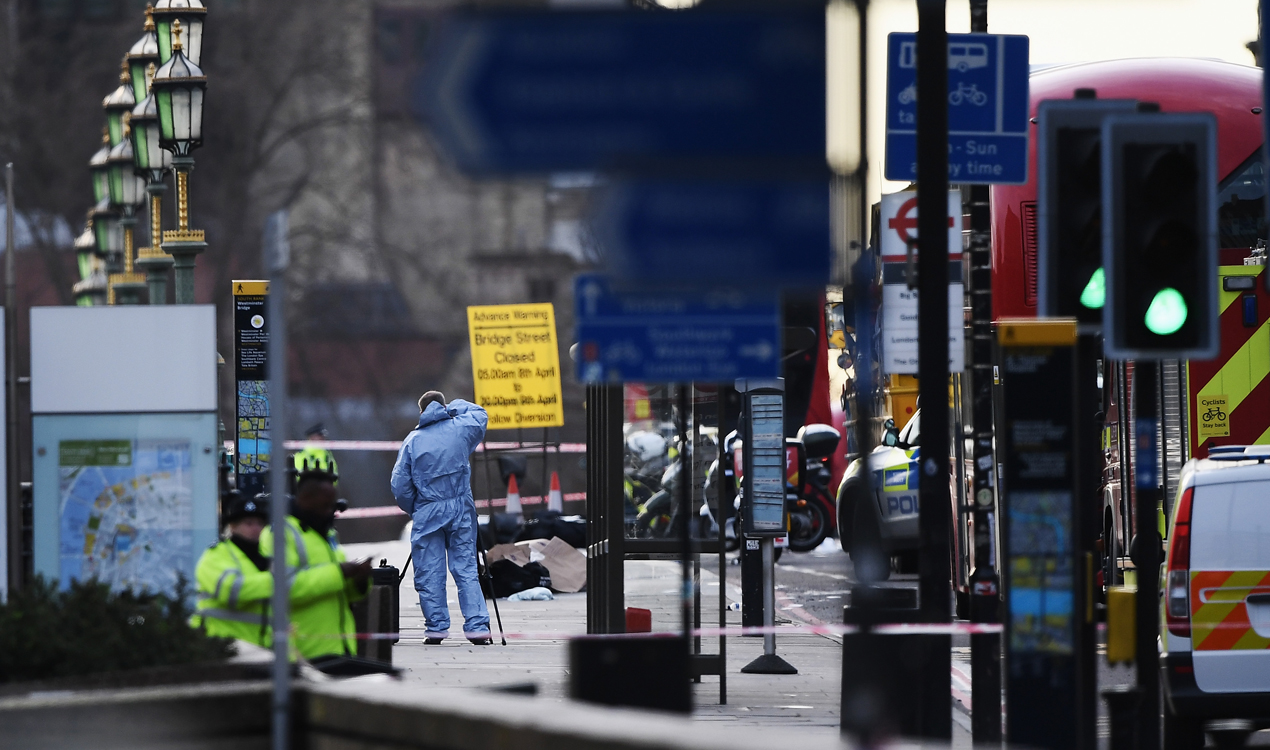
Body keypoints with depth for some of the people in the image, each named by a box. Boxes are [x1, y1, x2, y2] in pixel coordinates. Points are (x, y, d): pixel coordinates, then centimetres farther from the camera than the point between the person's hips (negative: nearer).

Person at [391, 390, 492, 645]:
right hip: (460, 510, 2)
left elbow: (400, 485, -1)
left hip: (427, 513, -1)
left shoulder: (412, 440, 0)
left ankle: (437, 627, 2)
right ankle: (477, 626, -5)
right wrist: (455, 407, 30)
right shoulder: (460, 428, 2)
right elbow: (480, 414, 25)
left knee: (429, 574, 4)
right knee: (466, 570, 2)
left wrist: (412, 509, 13)